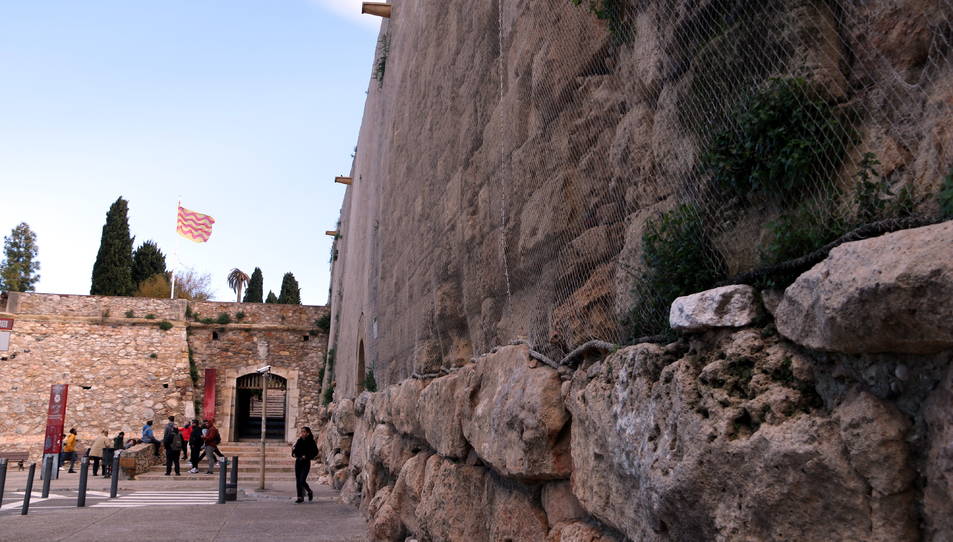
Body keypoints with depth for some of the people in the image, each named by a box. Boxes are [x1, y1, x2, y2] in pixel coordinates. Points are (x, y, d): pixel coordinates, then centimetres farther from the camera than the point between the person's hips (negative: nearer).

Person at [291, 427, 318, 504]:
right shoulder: (299, 441, 8)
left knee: (302, 481, -12)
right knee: (298, 480, 4)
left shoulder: (311, 442, -6)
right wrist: (294, 453, -5)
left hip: (306, 463, -5)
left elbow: (315, 452, -10)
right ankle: (300, 497, 12)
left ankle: (309, 492, 14)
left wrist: (306, 456, -17)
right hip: (298, 462, 5)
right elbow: (294, 450, 16)